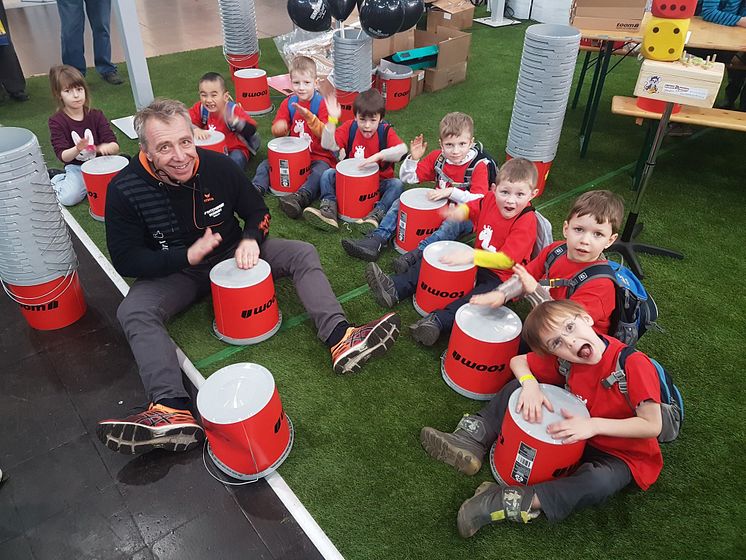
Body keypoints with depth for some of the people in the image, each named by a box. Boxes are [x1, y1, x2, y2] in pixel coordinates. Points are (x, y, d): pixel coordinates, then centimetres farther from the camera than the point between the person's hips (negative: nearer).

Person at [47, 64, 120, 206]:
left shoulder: (96, 116, -1)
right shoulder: (56, 121, -6)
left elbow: (115, 146, -9)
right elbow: (63, 156, -12)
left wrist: (107, 147, -33)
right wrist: (78, 149, -34)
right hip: (76, 167, -2)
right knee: (68, 198, -24)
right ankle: (56, 178, 11)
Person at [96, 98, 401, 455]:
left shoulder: (217, 165, -15)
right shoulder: (125, 189, -20)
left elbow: (258, 211, 0)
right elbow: (126, 260, -17)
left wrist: (251, 238, -23)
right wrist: (186, 256, -29)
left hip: (232, 253, 2)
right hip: (174, 273, -1)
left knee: (303, 254, -16)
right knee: (133, 313, -30)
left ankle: (339, 339, -33)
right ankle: (173, 409, -46)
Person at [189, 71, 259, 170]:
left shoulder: (234, 110, -22)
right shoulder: (200, 108, -10)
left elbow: (252, 130, -35)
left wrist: (234, 121, -53)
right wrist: (195, 130, -30)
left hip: (236, 149, -4)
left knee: (236, 159, -33)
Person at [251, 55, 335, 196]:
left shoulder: (322, 103, -10)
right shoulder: (288, 103, 4)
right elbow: (277, 132, 7)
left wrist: (309, 117, -34)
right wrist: (279, 129, -19)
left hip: (318, 156, -5)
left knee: (320, 171, -36)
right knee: (265, 165, -6)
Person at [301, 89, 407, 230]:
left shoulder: (386, 131, -13)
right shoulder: (349, 128, -6)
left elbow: (403, 149, -31)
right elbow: (328, 145, -18)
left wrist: (378, 156, -44)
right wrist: (332, 119, -29)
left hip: (379, 182, -2)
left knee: (397, 185, -28)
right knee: (328, 174, -15)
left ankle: (376, 215, -36)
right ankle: (328, 210, -26)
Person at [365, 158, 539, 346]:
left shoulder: (526, 222, -24)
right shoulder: (490, 200, -6)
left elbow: (506, 260, -31)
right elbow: (470, 207, 16)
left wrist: (471, 256, -38)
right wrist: (459, 212, -10)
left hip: (501, 276, -7)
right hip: (475, 261, 7)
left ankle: (439, 320, -48)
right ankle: (395, 289, -3)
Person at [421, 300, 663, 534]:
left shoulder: (634, 364, -28)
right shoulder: (564, 361, -13)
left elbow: (652, 426, -27)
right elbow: (518, 361, -2)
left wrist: (594, 424, -35)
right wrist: (531, 384, -24)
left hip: (619, 452, -5)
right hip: (576, 435, 5)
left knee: (598, 482, -40)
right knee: (519, 385, -3)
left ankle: (515, 503, -33)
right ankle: (474, 439, -14)